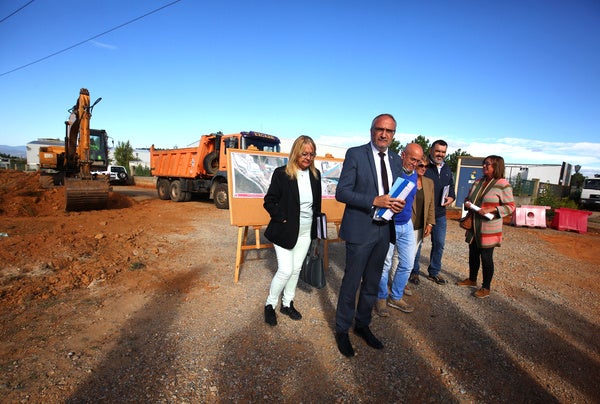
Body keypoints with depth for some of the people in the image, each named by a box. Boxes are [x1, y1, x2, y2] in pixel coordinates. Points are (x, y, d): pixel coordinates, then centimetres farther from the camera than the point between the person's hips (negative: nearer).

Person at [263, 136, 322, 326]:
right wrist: (283, 219, -16)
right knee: (285, 270, -5)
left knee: (296, 269, 14)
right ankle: (270, 304, 19)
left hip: (306, 231, 5)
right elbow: (269, 201, -9)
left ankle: (287, 304, 32)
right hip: (286, 230, -5)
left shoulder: (315, 175, 3)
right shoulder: (281, 173, -12)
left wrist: (316, 228, 9)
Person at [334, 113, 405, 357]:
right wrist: (374, 201, -25)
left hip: (384, 230, 6)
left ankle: (362, 325, 38)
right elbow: (341, 192, -15)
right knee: (351, 282, 6)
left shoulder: (396, 159, 9)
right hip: (360, 230, -6)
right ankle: (342, 330, 27)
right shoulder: (355, 154, -9)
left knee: (372, 283, 18)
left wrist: (398, 203, -5)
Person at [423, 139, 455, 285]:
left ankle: (434, 272, 29)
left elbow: (451, 186, 23)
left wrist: (451, 197, 3)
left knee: (439, 244, 13)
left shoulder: (447, 169, 12)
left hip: (440, 213, 7)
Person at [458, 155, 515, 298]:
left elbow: (510, 207, -10)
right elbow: (468, 197, 18)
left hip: (489, 229, -6)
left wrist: (492, 209, -22)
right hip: (474, 226, 6)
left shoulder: (503, 185, -12)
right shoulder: (478, 182, 7)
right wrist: (467, 203, -4)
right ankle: (472, 279, 37)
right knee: (473, 254, 17)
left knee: (486, 257, 3)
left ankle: (486, 288, 20)